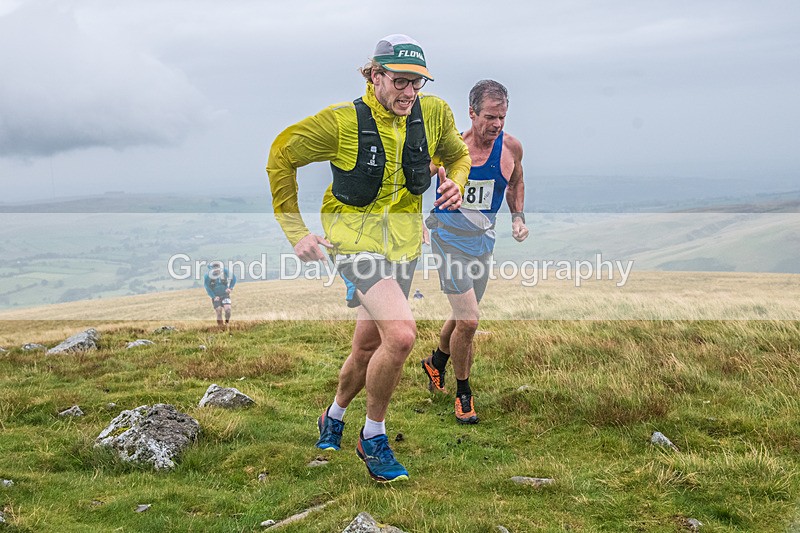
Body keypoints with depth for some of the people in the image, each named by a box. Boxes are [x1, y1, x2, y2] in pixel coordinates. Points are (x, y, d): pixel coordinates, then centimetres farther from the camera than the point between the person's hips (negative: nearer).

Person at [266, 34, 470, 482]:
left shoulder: (435, 113, -4)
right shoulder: (343, 121, -16)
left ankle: (334, 417, 44)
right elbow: (282, 155, -4)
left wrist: (455, 183, -7)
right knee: (401, 334, -24)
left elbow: (457, 154, 17)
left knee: (369, 347, 15)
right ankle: (374, 437, -2)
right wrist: (296, 231, -7)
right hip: (356, 238, -5)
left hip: (403, 242, 5)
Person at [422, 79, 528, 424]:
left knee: (462, 316, 18)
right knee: (468, 321, -12)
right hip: (449, 238, -4)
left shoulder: (511, 147, -5)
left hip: (483, 240, 5)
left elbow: (515, 184, 16)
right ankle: (463, 392, 9)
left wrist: (518, 218, 2)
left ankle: (436, 362, 48)